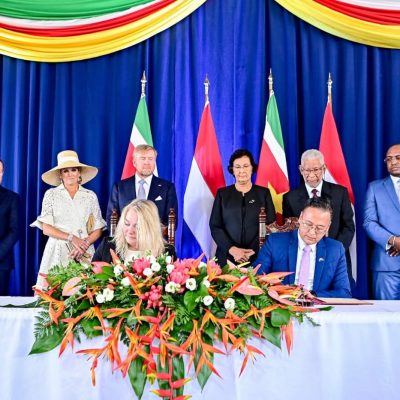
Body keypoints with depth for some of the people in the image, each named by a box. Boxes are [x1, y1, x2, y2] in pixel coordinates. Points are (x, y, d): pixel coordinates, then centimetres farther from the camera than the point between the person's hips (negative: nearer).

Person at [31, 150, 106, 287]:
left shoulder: (90, 196, 7)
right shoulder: (51, 194, 4)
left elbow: (98, 230, 6)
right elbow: (46, 229, -2)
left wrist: (85, 243, -12)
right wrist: (71, 238, -13)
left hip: (84, 253, 1)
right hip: (58, 252, -1)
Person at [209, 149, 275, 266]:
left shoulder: (263, 193, 7)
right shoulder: (222, 193, 7)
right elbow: (215, 226, 2)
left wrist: (251, 251, -11)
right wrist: (231, 249, -13)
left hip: (257, 257, 0)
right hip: (226, 257, 0)